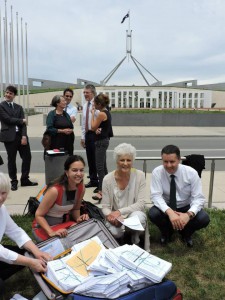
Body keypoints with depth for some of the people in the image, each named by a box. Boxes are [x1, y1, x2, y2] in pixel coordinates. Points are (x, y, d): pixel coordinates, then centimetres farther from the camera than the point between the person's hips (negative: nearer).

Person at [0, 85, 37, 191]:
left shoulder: (19, 107, 14)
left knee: (27, 157, 5)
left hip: (21, 135, 4)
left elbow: (23, 123, 4)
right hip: (9, 136, -4)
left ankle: (25, 180, 18)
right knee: (11, 159, 4)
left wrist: (24, 136, -8)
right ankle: (14, 182, 17)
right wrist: (21, 120, -1)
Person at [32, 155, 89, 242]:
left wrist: (78, 218, -15)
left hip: (64, 223, 5)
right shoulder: (55, 190, -30)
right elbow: (38, 215, -20)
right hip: (44, 227, -5)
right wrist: (51, 233, -31)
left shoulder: (81, 188, -12)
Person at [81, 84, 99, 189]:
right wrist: (83, 136, 15)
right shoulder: (85, 106, 14)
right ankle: (93, 180, 25)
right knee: (90, 158, 13)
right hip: (87, 134, 8)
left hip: (95, 134, -8)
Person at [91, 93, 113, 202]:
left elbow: (93, 127, -10)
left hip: (101, 142, -10)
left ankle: (101, 192, -9)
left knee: (99, 167, -10)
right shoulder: (107, 112, 12)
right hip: (104, 140, 10)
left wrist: (93, 113, -4)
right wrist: (98, 130, -5)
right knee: (103, 166, 18)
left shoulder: (101, 114, -17)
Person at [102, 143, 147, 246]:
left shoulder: (139, 176, -12)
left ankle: (135, 237, -1)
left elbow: (141, 204, -15)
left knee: (138, 216, -35)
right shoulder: (108, 179, -10)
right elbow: (105, 207, -6)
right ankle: (120, 235, 5)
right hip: (115, 218, 0)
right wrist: (109, 216, -29)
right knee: (115, 232, -33)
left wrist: (120, 211, -26)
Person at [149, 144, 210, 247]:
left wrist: (188, 214, -40)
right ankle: (166, 232, 6)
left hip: (186, 208, 0)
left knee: (204, 219, -28)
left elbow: (198, 198, -20)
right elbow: (156, 196, -24)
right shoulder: (157, 172, -18)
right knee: (153, 214, -31)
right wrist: (169, 212, -42)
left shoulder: (191, 173, -19)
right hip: (166, 208, 0)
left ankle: (186, 233, 9)